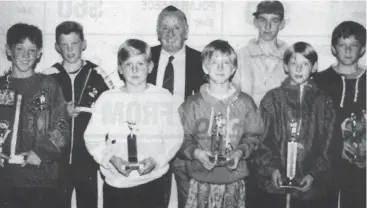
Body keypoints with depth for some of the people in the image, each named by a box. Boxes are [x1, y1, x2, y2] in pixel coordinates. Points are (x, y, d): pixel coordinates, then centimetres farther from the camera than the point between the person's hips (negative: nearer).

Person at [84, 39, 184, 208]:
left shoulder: (163, 97, 1)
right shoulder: (107, 98, 2)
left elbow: (174, 136, -1)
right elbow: (93, 138, 1)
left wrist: (156, 159, -14)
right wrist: (111, 158, -13)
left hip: (152, 182, 0)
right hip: (115, 183, 1)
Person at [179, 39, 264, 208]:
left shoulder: (245, 102, 3)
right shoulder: (193, 104, -1)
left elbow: (252, 136, 7)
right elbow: (182, 138, 0)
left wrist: (240, 152, -11)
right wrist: (195, 152, -17)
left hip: (234, 181, 1)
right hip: (201, 181, -1)